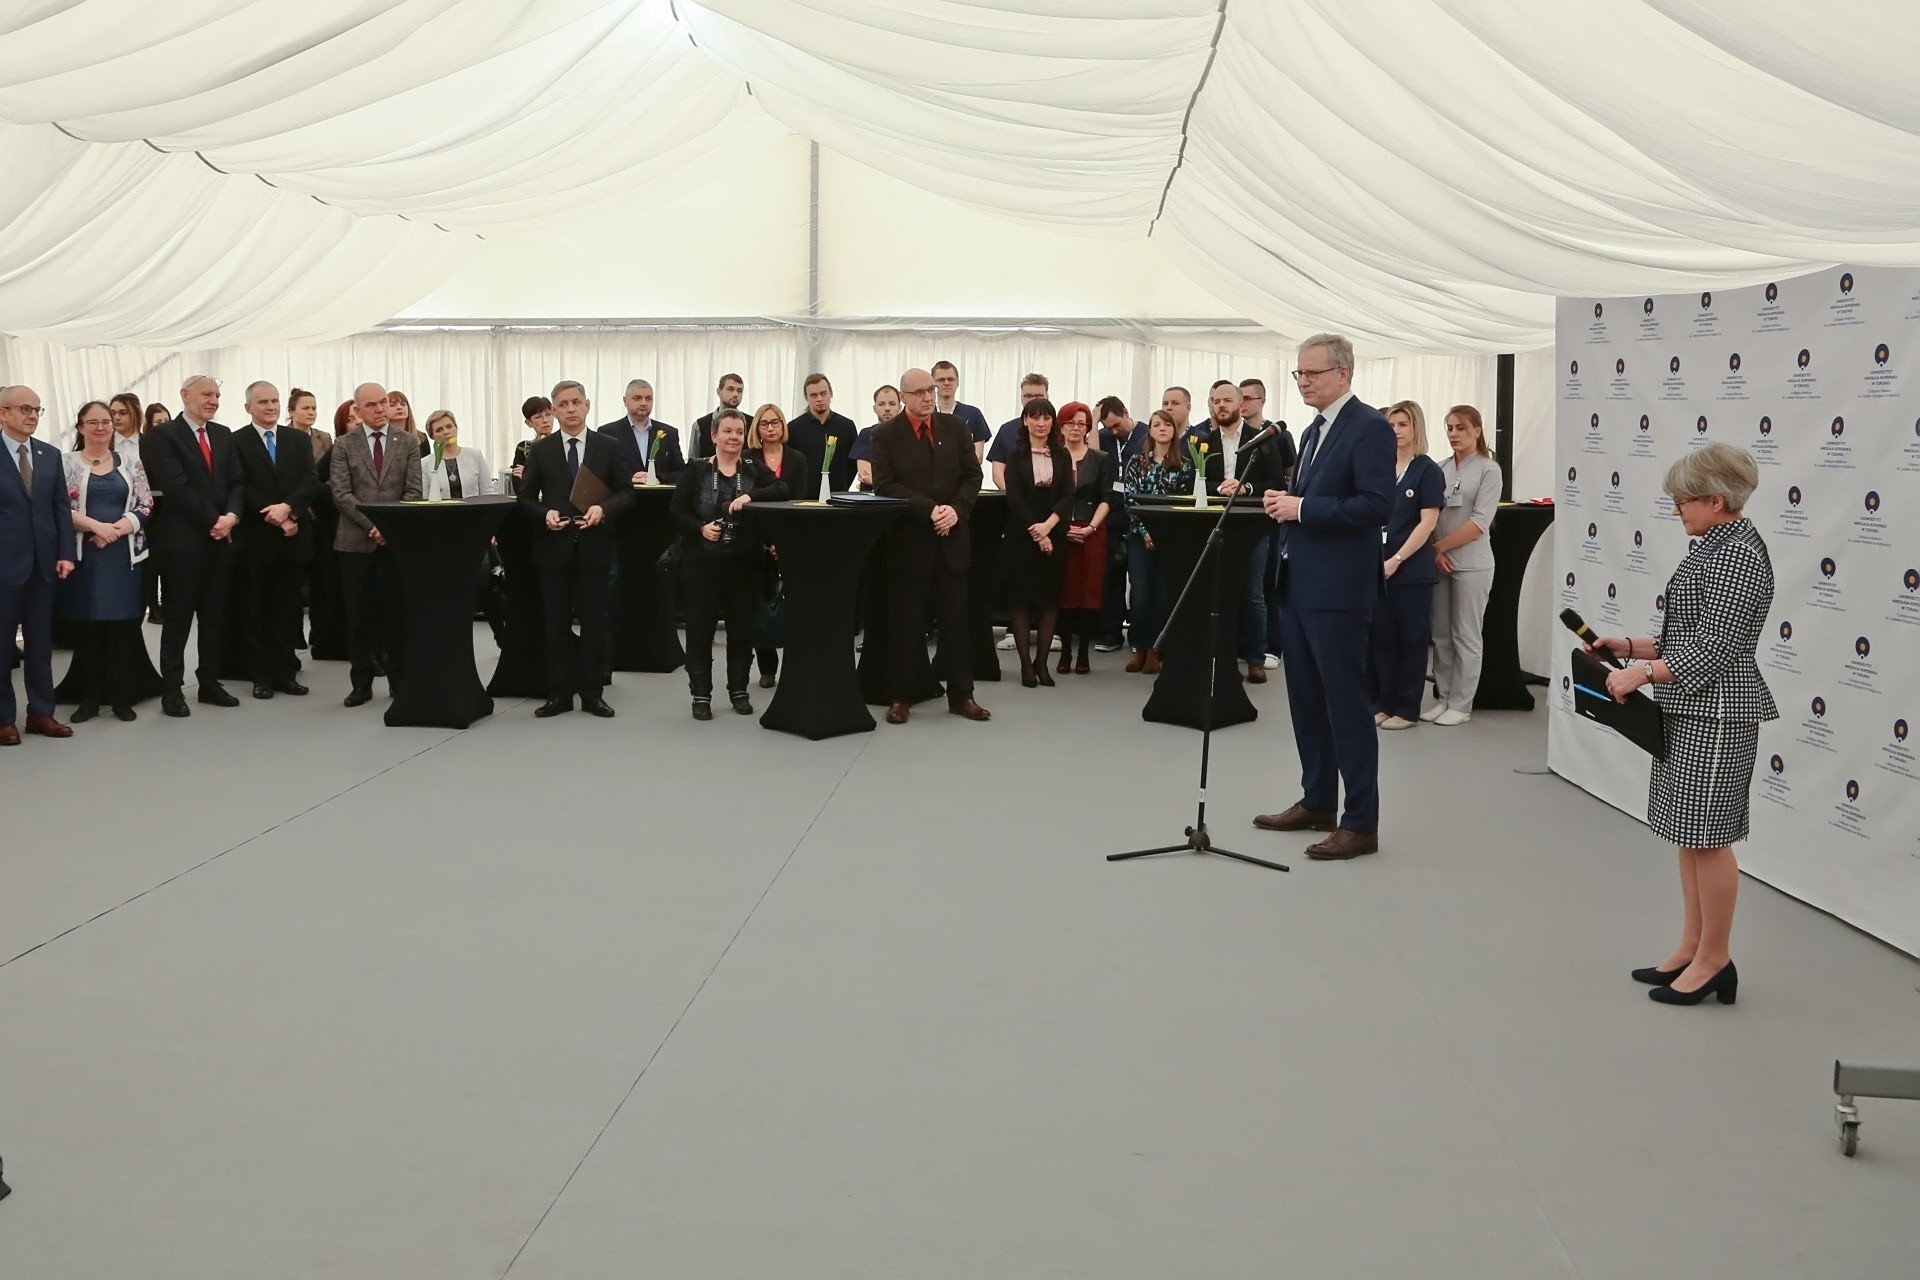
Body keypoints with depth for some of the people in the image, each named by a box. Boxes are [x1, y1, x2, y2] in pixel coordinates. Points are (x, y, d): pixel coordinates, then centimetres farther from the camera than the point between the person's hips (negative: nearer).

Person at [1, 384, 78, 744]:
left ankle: (41, 712, 18)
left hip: (43, 562, 5)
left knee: (41, 643, 10)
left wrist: (65, 554, 1)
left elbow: (61, 508, 9)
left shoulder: (51, 455, 9)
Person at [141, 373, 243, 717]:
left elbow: (235, 482, 9)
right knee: (178, 617, 1)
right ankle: (172, 689, 7)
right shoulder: (162, 437, -6)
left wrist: (231, 515, -9)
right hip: (182, 540, -6)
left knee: (215, 616, 10)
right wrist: (213, 520, -14)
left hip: (221, 538, 6)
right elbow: (177, 488, -15)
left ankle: (210, 683, 18)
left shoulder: (223, 435, 13)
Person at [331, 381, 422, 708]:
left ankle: (399, 681, 11)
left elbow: (413, 491, 1)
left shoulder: (407, 442, 7)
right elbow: (341, 494, -4)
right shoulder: (344, 445, 4)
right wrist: (372, 524, -14)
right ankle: (361, 684, 10)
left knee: (396, 613, 3)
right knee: (359, 615, 3)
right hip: (356, 541, 0)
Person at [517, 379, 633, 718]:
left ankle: (592, 693, 10)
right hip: (554, 547, 1)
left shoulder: (608, 447, 4)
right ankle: (559, 693, 11)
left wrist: (604, 509, -15)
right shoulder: (541, 450, 5)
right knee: (556, 623, 4)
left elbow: (626, 492, 3)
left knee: (594, 622, 3)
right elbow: (526, 497, 7)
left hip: (594, 546, 0)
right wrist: (545, 513, -13)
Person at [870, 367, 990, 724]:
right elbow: (885, 485, -12)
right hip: (908, 539, -3)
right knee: (905, 621, 3)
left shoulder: (954, 427, 7)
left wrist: (956, 509, -13)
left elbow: (972, 475, 5)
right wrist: (929, 509, -20)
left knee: (956, 619, 7)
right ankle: (900, 696, 11)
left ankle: (961, 694, 15)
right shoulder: (886, 435, -3)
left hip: (951, 537, 3)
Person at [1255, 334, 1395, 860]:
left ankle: (1361, 823, 0)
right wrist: (1283, 502, 4)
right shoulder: (1313, 431, 18)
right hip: (1297, 585, 9)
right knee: (1306, 702, 14)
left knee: (1346, 704, -6)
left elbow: (1376, 506, -20)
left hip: (1337, 590, -9)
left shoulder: (1370, 427, -11)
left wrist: (1300, 507, -19)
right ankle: (1317, 803, 25)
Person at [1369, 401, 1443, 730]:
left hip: (1412, 570, -4)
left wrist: (1396, 560, -15)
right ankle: (1383, 703, 16)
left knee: (1411, 639, 4)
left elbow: (1428, 522, -10)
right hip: (1379, 567, 5)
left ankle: (1407, 709, 11)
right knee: (1382, 637, 7)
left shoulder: (1428, 470, -5)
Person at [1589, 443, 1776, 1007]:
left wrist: (1642, 673, -22)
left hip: (1716, 714, -10)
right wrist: (1629, 647, 10)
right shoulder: (1712, 549, 14)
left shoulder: (1739, 556, -16)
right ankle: (1691, 949, 23)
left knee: (1708, 837, -2)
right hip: (1688, 711, 10)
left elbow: (1713, 646, -22)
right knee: (1688, 835, 14)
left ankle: (1714, 961, 9)